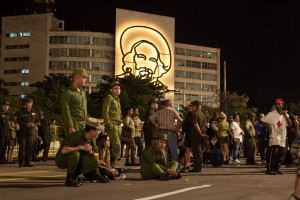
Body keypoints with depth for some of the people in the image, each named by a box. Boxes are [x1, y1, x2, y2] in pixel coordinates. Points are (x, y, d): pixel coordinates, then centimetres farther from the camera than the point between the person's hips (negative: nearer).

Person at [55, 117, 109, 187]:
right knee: (75, 154, -38)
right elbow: (63, 151, -38)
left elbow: (97, 155, 4)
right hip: (62, 160, -7)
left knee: (95, 162, -12)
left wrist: (91, 153, -19)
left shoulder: (91, 139, -1)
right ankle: (69, 179, -20)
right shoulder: (76, 136, -26)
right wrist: (81, 147, -35)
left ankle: (74, 175, 8)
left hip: (75, 160, 7)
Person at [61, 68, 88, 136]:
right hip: (73, 126, -8)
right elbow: (65, 112, -13)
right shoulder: (67, 93, -8)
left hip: (83, 126, 8)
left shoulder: (82, 92, 18)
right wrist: (70, 127, -19)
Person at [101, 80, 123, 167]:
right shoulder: (109, 98, -4)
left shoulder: (117, 100, 23)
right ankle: (112, 163, -7)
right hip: (112, 126, -8)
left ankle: (112, 163, 11)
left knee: (116, 146, 6)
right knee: (117, 146, -15)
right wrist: (109, 125, -16)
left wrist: (120, 126, 16)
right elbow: (105, 112, -11)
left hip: (118, 126, 8)